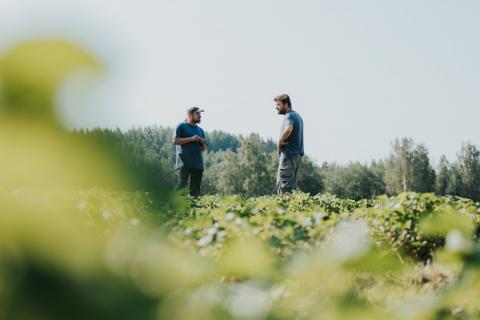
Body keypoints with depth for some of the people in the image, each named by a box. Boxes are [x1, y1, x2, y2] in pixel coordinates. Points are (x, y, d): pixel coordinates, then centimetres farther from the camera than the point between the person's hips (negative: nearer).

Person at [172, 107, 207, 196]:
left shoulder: (200, 130, 21)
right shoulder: (181, 126, 3)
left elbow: (204, 149, 24)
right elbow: (175, 140, -10)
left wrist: (203, 142, 1)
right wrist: (191, 139, -14)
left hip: (198, 163, 6)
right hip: (184, 163, -6)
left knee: (196, 188, 4)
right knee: (182, 184, -16)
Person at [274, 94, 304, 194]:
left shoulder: (289, 116, -12)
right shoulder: (297, 115, 19)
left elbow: (288, 129, -33)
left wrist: (280, 141, -18)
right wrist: (283, 140, 8)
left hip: (289, 155, -10)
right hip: (297, 155, 10)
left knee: (284, 187, -10)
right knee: (292, 186, 13)